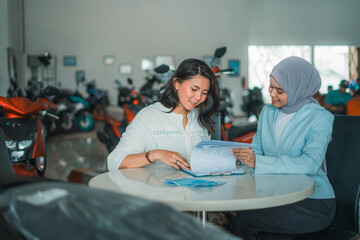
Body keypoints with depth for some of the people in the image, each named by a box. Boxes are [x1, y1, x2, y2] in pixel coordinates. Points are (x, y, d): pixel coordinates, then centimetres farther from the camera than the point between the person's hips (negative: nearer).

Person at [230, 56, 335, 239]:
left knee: (244, 221, -24)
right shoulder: (268, 112, 11)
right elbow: (256, 149, 10)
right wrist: (238, 155, -13)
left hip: (314, 203, -5)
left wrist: (258, 162, -32)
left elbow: (310, 164, -24)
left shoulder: (319, 118, -9)